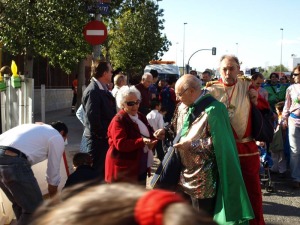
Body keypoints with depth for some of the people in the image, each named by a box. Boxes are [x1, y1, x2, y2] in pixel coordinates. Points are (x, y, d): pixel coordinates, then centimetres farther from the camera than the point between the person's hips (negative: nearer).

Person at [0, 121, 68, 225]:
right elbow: (53, 172, 17)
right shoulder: (57, 138, 14)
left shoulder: (32, 128, 35)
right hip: (14, 163, -8)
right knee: (35, 208, 7)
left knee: (19, 203, 26)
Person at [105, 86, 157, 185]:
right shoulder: (118, 120, -15)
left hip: (140, 166, 8)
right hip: (124, 169, -8)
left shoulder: (140, 116, 12)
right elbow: (120, 144, -24)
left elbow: (150, 133, 13)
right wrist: (142, 141, -33)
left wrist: (151, 142, -11)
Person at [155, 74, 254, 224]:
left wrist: (191, 144, -20)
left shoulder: (212, 109, -19)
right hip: (187, 172, 8)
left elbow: (219, 142, -20)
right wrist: (166, 131, 4)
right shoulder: (184, 107, 7)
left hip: (204, 177, -8)